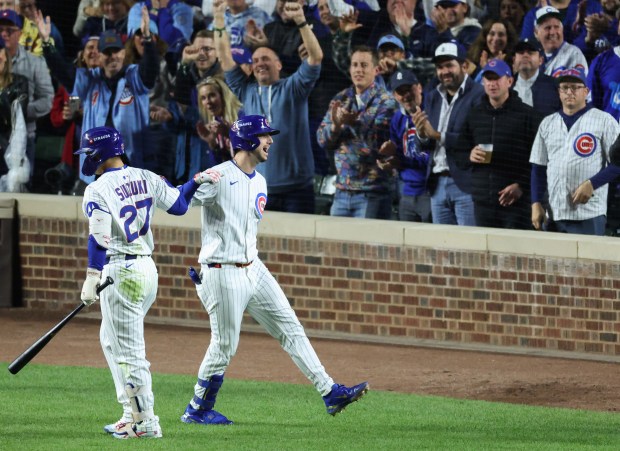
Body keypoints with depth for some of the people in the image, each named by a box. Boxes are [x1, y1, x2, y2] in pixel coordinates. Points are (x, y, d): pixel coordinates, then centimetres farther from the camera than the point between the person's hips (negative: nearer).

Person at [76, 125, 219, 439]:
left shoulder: (98, 191, -12)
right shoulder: (146, 179, 7)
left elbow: (100, 239, -21)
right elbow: (178, 204, 16)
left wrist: (91, 279, -25)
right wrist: (197, 180, 32)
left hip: (120, 271, -9)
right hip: (148, 268, 9)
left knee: (128, 350, -3)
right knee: (111, 340, 22)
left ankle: (144, 422, -1)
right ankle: (132, 413, 20)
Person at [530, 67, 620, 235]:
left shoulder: (604, 121, 2)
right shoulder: (547, 124, 16)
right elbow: (538, 168, 18)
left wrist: (591, 184, -14)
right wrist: (536, 203, 8)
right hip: (554, 215, 5)